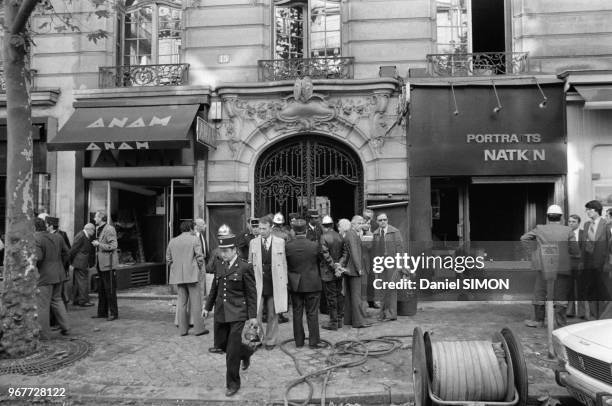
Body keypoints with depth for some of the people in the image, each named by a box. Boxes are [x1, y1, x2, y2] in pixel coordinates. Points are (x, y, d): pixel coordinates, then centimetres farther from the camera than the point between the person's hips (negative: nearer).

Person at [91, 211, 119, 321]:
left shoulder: (109, 229, -14)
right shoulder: (98, 229, 15)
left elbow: (113, 246, -19)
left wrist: (99, 244, -17)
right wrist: (95, 244, 11)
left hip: (108, 264, -9)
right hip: (101, 264, 9)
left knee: (110, 290, -3)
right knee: (101, 290, 14)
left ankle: (114, 313, 4)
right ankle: (102, 312, 22)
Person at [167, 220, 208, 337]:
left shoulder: (172, 241, 11)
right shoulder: (195, 239, -4)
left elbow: (168, 259, 14)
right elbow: (199, 257, -9)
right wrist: (199, 268, 7)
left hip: (178, 276, 5)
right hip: (192, 274, -5)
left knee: (182, 302, 10)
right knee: (196, 301, 1)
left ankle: (183, 329, 12)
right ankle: (199, 328, 3)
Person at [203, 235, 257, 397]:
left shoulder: (244, 267, -10)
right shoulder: (219, 266, 8)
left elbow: (251, 293, -7)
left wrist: (253, 315, -8)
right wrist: (207, 307, 15)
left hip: (237, 314, -6)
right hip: (221, 313, 6)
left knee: (232, 350, -5)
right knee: (225, 345, 13)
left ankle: (233, 383, 11)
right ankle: (246, 353, 43)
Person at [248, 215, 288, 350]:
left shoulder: (280, 242, 1)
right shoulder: (253, 242, 4)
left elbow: (284, 263, 5)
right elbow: (250, 264, 9)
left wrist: (284, 282, 2)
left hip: (275, 283, 0)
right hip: (258, 283, 0)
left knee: (273, 314, 9)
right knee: (255, 313, -4)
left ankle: (270, 341, 23)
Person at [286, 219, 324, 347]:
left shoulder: (288, 246, -9)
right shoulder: (314, 245, -13)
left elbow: (286, 265, 1)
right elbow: (319, 260, 2)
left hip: (295, 284, 2)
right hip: (312, 284, -2)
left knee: (297, 313, 11)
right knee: (312, 313, 7)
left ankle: (299, 341, 19)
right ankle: (314, 341, 13)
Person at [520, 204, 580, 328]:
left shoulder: (540, 229, 3)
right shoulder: (568, 231, 0)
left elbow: (524, 238, 3)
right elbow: (576, 252, -1)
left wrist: (533, 250, 8)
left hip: (544, 267, 1)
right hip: (562, 268, -1)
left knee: (540, 294, 11)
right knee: (561, 295, 8)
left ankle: (538, 320, 17)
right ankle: (560, 321, 9)